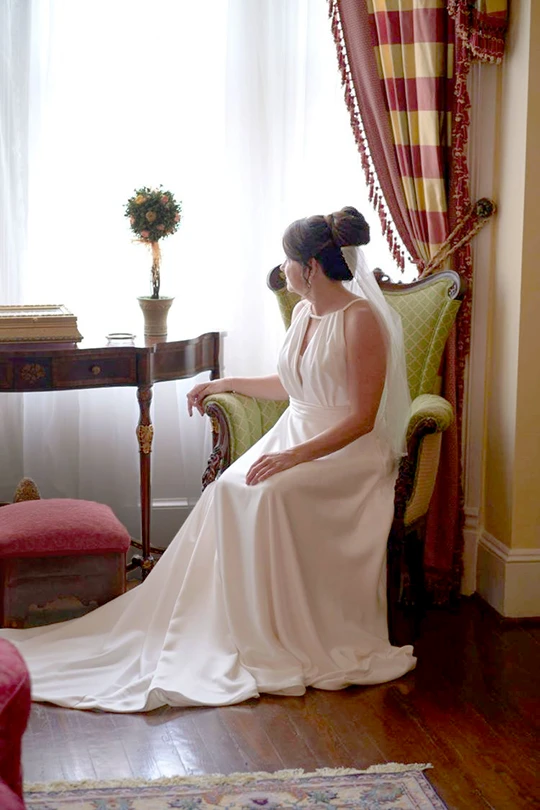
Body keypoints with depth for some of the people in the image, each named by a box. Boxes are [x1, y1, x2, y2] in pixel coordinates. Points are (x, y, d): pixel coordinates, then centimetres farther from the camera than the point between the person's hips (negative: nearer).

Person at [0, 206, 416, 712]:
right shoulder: (304, 312, 11)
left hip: (346, 451, -7)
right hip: (294, 436, 7)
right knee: (228, 490, -19)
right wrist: (228, 383, 26)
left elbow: (362, 418, -19)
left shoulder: (361, 320, -15)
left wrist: (295, 456, -26)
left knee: (270, 494, -32)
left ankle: (276, 638, -20)